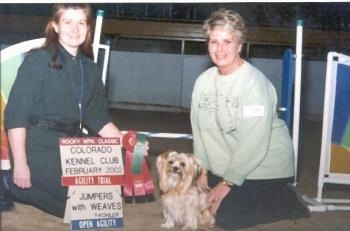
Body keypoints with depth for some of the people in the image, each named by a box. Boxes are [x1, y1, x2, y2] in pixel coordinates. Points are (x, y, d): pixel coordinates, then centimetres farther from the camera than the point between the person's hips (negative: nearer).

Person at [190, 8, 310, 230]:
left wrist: (228, 182, -20)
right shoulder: (203, 81, -2)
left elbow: (255, 143, -25)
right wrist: (201, 170, -1)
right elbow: (200, 128, 3)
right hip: (227, 163, 7)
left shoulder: (255, 83, -23)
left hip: (264, 164, -7)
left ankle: (286, 201, 8)